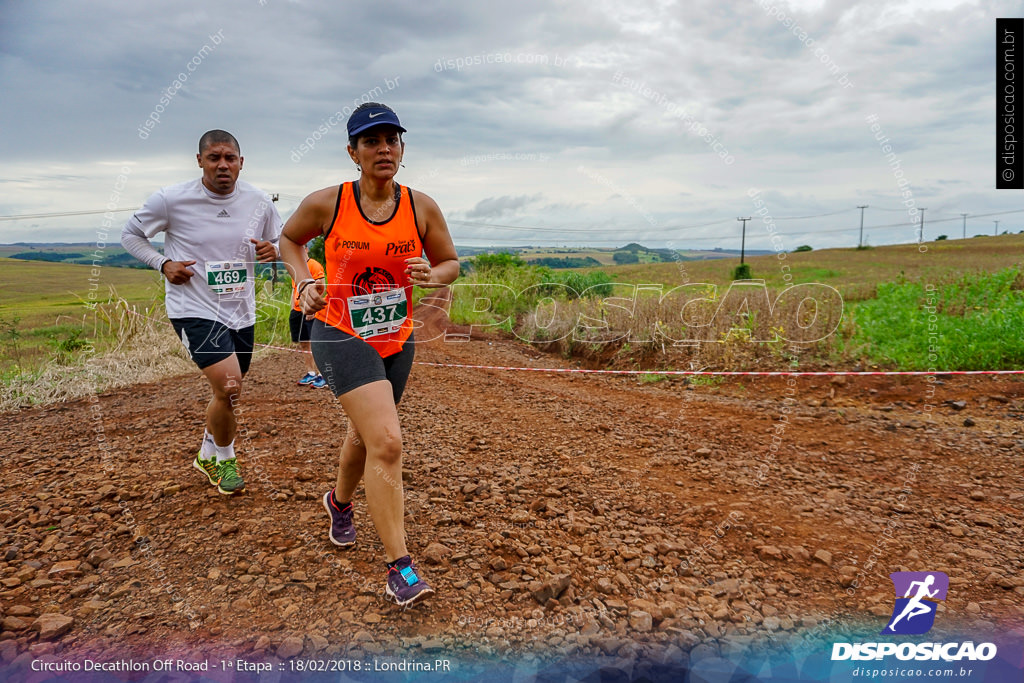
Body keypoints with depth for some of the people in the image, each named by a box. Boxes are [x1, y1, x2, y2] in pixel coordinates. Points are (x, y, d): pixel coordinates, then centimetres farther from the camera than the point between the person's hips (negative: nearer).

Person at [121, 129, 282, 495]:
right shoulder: (171, 199, -10)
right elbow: (131, 234, 5)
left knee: (228, 393, 18)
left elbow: (281, 242, 13)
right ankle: (224, 458, 9)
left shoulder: (259, 202, -2)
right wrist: (163, 264, -12)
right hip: (194, 309, -5)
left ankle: (208, 455, 44)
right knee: (229, 386, -20)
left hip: (241, 311, 5)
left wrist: (273, 250, -11)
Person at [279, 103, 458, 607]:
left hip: (396, 339, 4)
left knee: (366, 434, 21)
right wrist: (305, 282, -8)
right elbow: (289, 239, 10)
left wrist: (432, 275, -16)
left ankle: (340, 501, 54)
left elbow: (450, 263, 6)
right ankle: (398, 568, -9)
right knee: (387, 441, -19)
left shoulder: (421, 207, -4)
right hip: (340, 335, -4)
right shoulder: (326, 203, -9)